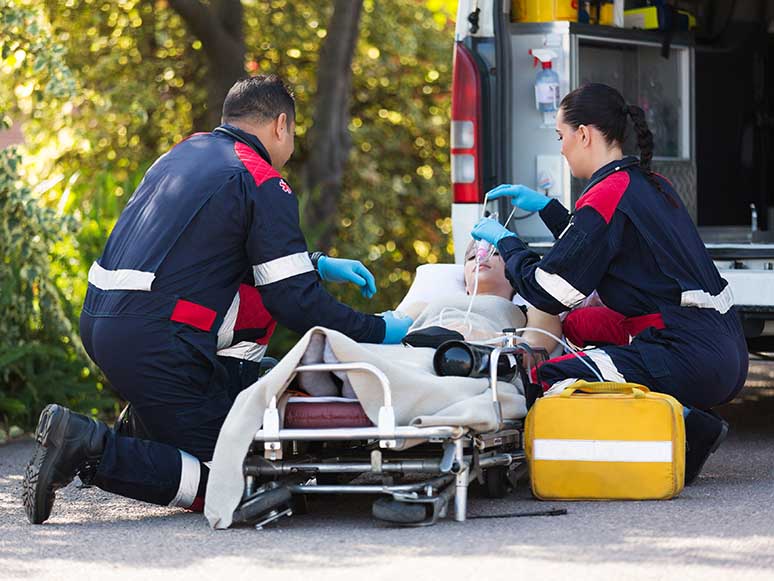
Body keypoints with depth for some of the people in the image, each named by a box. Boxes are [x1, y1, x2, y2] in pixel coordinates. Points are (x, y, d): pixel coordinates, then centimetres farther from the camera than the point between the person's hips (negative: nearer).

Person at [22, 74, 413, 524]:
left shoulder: (187, 151, 19)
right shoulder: (265, 184, -5)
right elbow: (296, 302, -7)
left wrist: (317, 264, 33)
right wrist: (378, 332, 4)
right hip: (156, 343, -9)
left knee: (260, 304, 24)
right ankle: (94, 450, -17)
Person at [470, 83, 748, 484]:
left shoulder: (607, 196, -11)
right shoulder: (651, 184, 17)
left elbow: (548, 292, -9)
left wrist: (505, 242, 7)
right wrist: (544, 206, 32)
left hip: (690, 358, -10)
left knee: (552, 380, -15)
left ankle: (685, 424, -13)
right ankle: (692, 424, 9)